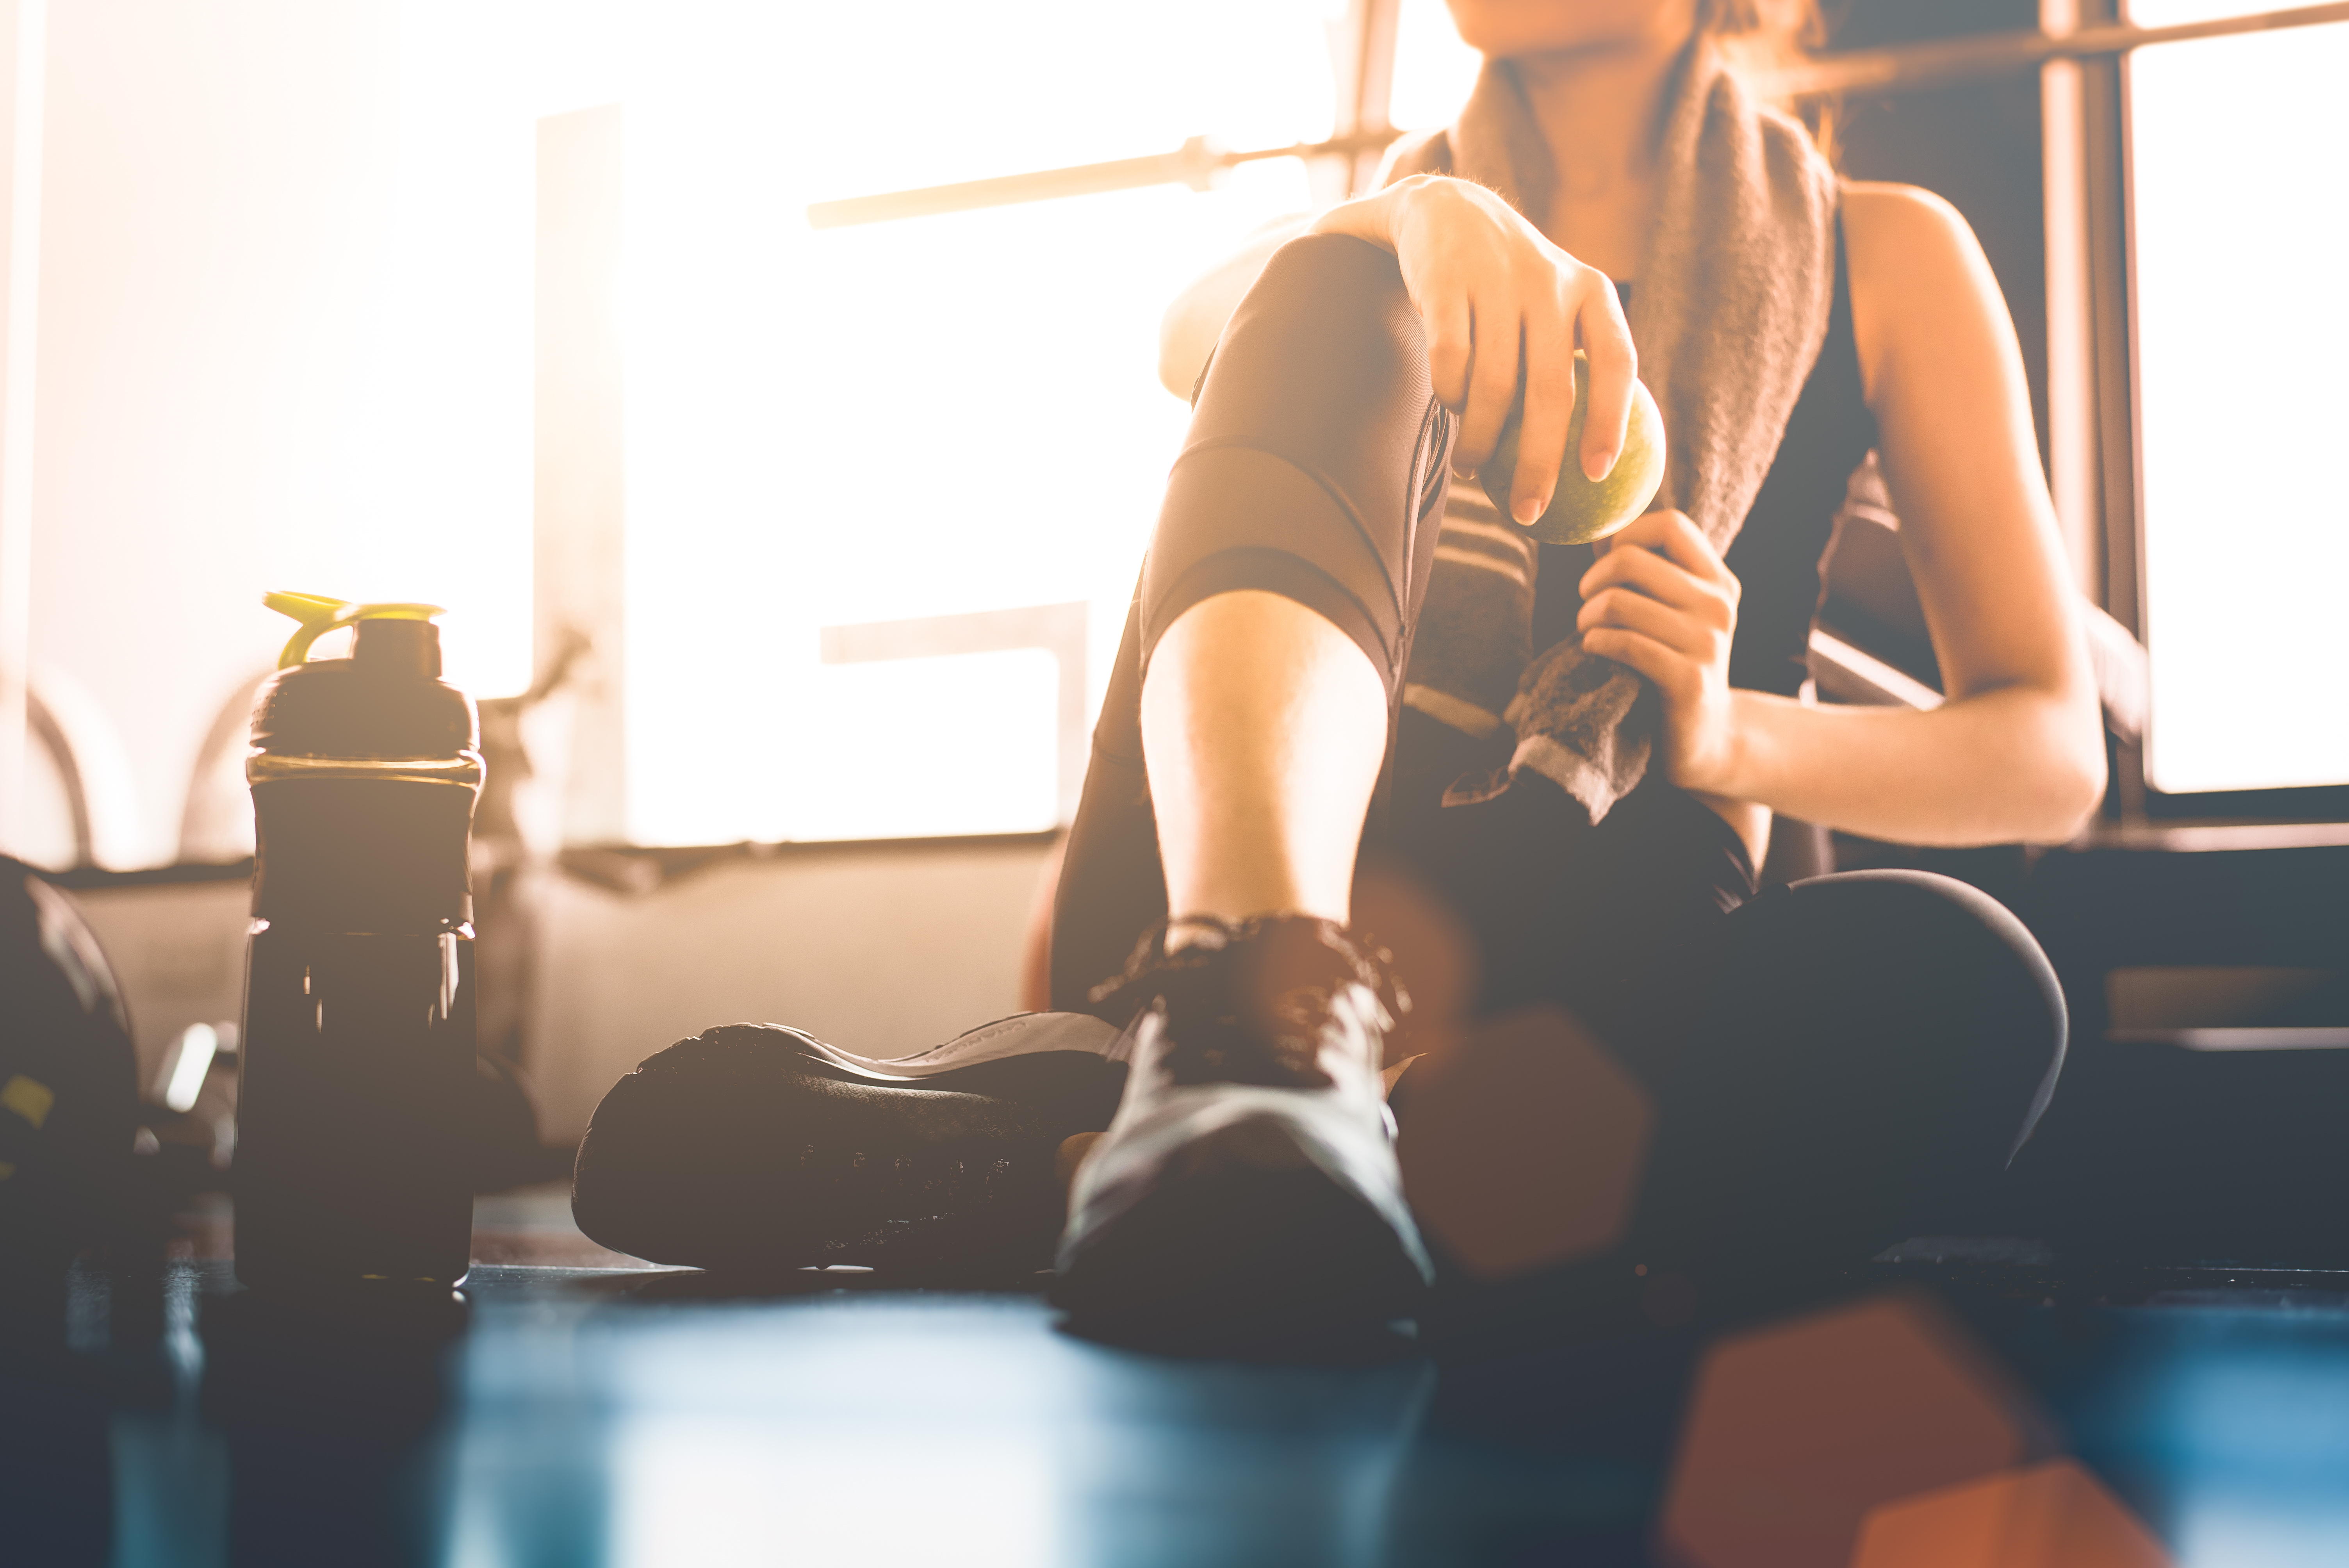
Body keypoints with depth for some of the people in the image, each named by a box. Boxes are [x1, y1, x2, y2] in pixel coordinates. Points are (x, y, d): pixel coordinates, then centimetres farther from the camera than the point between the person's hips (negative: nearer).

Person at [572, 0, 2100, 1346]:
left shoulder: (1884, 259, 15)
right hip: (1264, 896, 1)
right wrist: (1415, 225, -25)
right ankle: (1257, 1017, -45)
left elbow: (2053, 755, 8)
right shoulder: (1372, 252, 21)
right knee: (1335, 298, -19)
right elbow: (1197, 331, -4)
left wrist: (1730, 734, -9)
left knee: (1947, 983, -34)